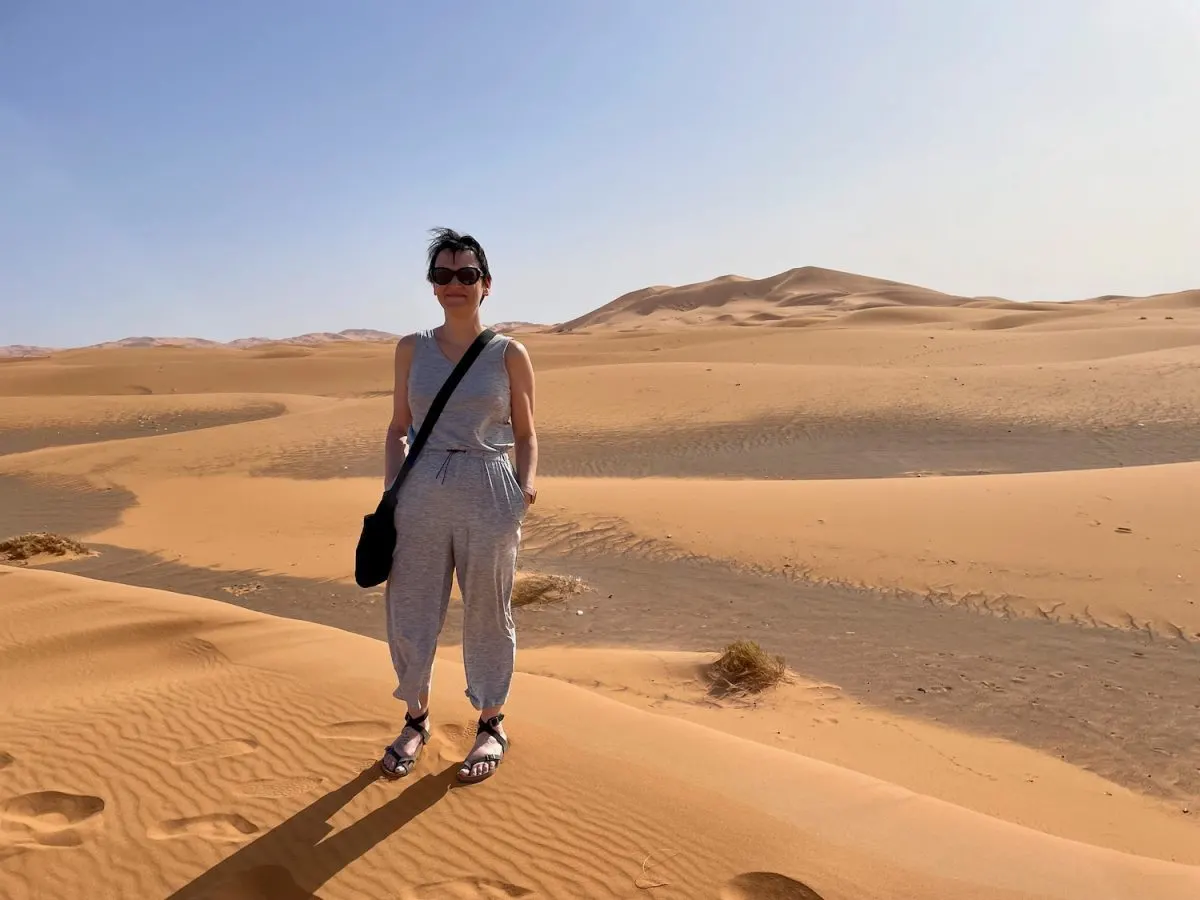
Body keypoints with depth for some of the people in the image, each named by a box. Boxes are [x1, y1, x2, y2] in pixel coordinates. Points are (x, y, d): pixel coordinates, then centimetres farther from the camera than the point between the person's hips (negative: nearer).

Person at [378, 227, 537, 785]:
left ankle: (491, 725, 29)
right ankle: (416, 719, 32)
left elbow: (525, 434, 5)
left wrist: (526, 485, -10)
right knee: (409, 614, 8)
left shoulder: (509, 354, 1)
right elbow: (398, 427, 11)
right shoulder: (412, 349, 7)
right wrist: (391, 489, 0)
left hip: (488, 493, -2)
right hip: (421, 493, 2)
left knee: (488, 613, 9)